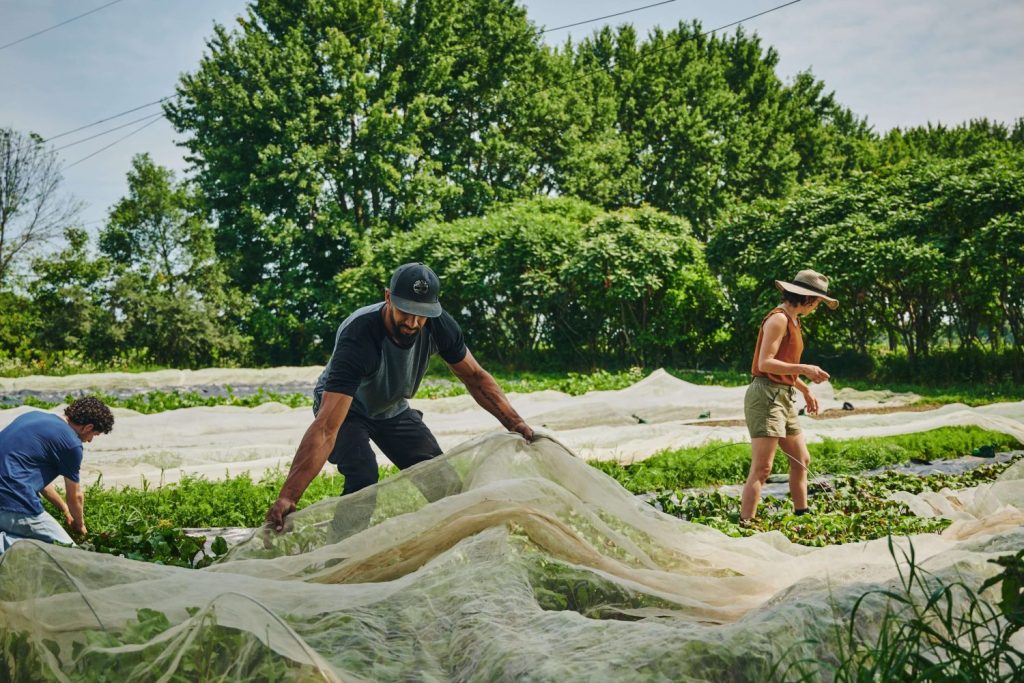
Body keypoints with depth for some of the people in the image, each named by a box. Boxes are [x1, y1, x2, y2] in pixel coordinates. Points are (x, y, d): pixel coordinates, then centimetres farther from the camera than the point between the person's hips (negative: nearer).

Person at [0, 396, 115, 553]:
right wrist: (80, 526, 28)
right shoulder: (71, 443, -8)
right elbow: (74, 496, 7)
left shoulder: (35, 416, 16)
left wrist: (64, 509, 37)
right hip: (14, 503, -9)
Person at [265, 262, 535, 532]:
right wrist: (288, 496, -53)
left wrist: (514, 422, -19)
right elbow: (326, 427, -47)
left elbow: (475, 377, -6)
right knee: (363, 477, -29)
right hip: (342, 407, -5)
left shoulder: (438, 325, -25)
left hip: (393, 409, 5)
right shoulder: (358, 337, -41)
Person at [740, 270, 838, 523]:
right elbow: (765, 363, -19)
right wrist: (804, 369, -23)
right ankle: (745, 526, -15)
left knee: (801, 460, 16)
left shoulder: (792, 320, 18)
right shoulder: (778, 319, -12)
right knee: (761, 469, -14)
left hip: (784, 398, 10)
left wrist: (805, 389, 18)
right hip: (766, 396, -10)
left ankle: (802, 516, 27)